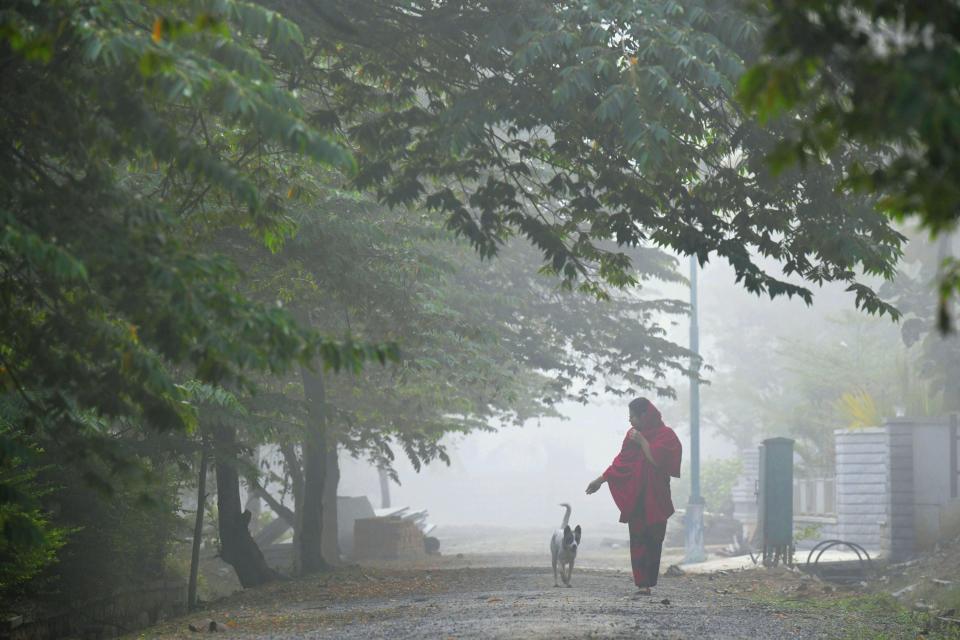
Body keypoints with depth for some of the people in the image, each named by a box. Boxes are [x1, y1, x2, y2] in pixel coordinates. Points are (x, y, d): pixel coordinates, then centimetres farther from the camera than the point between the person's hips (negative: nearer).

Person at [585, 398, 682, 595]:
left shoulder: (665, 435, -3)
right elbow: (621, 461, 18)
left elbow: (657, 460, -16)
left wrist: (642, 441, -11)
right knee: (638, 539, -7)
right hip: (635, 497, 4)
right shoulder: (633, 434, 12)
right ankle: (642, 584, -12)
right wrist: (601, 480, 18)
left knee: (654, 540, -2)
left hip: (655, 499, -4)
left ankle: (646, 583, 4)